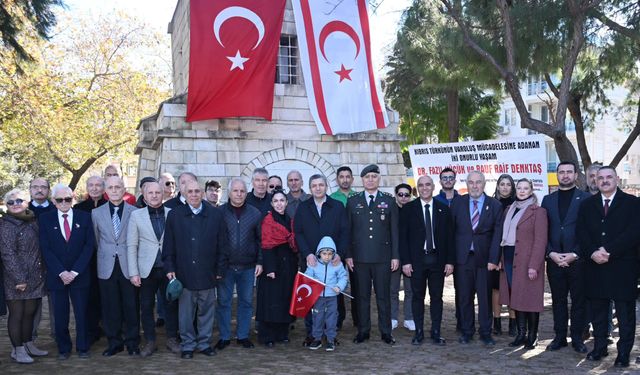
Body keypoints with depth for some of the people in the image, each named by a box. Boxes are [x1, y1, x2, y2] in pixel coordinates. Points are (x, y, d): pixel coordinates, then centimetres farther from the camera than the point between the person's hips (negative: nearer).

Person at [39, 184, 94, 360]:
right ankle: (63, 348, 22)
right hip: (56, 276, 0)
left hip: (80, 275, 0)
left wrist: (74, 272, -10)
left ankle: (82, 347, 21)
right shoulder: (45, 219, 2)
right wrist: (61, 272, -12)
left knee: (82, 313, 6)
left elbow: (89, 246, -2)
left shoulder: (84, 217, 2)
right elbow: (45, 249, -2)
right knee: (60, 316, 6)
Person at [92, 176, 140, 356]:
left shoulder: (135, 212, -1)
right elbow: (96, 240, 13)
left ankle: (132, 343, 18)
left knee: (131, 306, 4)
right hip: (107, 267, 2)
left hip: (128, 267, -2)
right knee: (110, 307, 7)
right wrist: (105, 255, 13)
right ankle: (114, 342, 22)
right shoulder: (96, 213, 6)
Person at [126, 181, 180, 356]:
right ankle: (150, 342, 22)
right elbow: (131, 246, 0)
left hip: (169, 269, 0)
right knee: (146, 307, 8)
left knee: (171, 305, 8)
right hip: (147, 270, 0)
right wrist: (133, 273, -5)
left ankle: (172, 339, 23)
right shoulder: (136, 215, 2)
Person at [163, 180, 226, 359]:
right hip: (184, 273, 0)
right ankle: (187, 344, 21)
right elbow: (168, 245, 4)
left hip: (207, 273, 1)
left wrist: (220, 269, 2)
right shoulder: (174, 215, 1)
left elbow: (221, 245, 3)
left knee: (206, 311, 10)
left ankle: (204, 343, 24)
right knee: (185, 312, 8)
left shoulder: (215, 214, 1)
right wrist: (169, 268, -1)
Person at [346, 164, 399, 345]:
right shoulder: (353, 201, 8)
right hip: (360, 257, 1)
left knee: (383, 295, 3)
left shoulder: (389, 201, 7)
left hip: (383, 257, 0)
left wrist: (395, 255, 0)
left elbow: (394, 230, 5)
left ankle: (386, 332, 13)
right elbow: (348, 230, 7)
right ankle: (363, 331, 15)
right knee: (362, 296, 5)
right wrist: (348, 255, 0)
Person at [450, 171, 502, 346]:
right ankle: (466, 332, 19)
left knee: (485, 297, 4)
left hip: (484, 258, -1)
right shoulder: (457, 203, 5)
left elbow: (497, 234, -1)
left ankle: (485, 333, 17)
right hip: (463, 257, 1)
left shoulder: (495, 205, 2)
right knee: (464, 297, 7)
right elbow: (451, 230, 4)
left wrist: (493, 259, -9)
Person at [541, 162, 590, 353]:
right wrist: (551, 253, -5)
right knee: (558, 300, 9)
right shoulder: (548, 200, 11)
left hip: (578, 259, -3)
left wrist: (575, 254, -12)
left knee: (579, 300, 5)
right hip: (554, 259, 3)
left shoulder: (586, 199, 0)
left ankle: (577, 338, 15)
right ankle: (560, 337, 18)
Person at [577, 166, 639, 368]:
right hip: (595, 266, 3)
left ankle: (624, 352, 12)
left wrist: (609, 251, -16)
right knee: (597, 311, 10)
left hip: (623, 267, -3)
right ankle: (599, 347, 21)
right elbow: (580, 232, 3)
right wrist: (592, 253, -13)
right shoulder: (587, 204, 11)